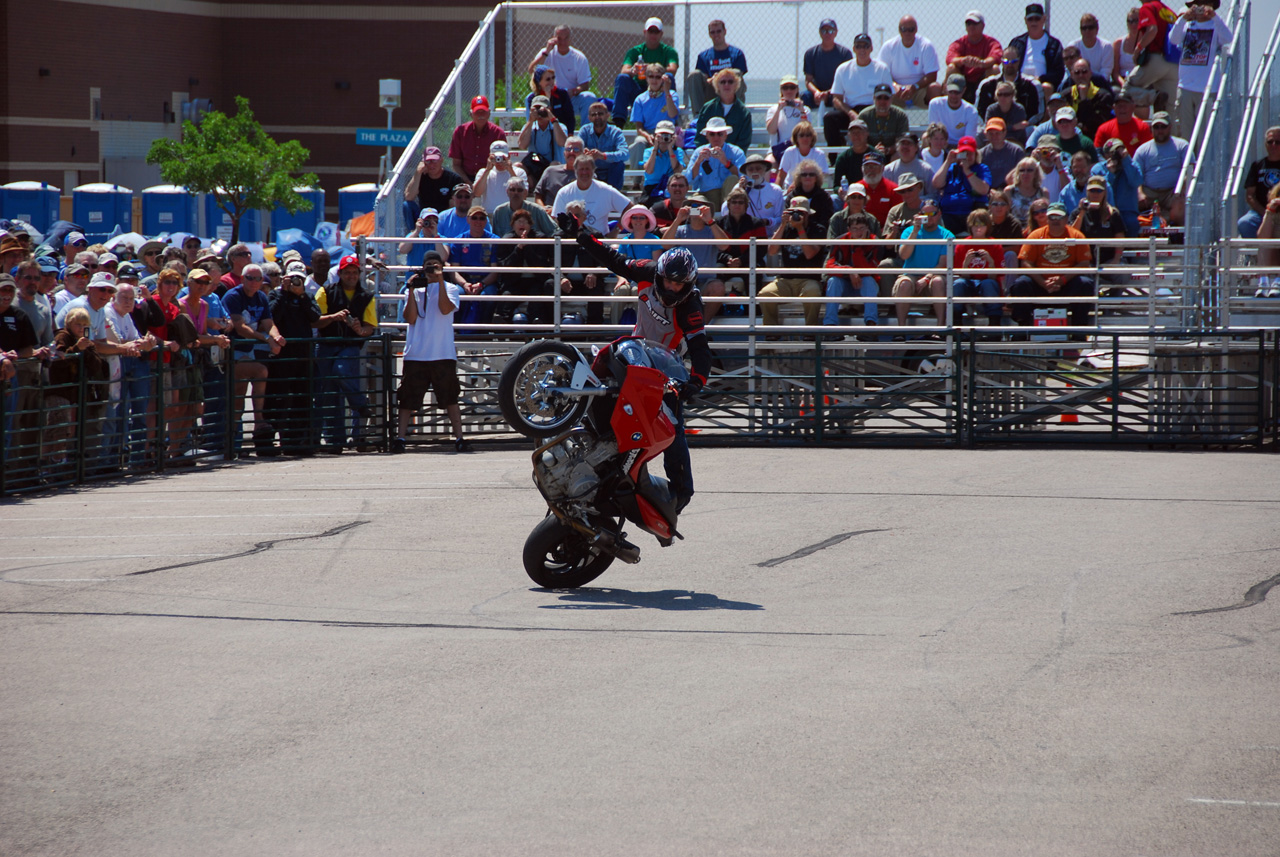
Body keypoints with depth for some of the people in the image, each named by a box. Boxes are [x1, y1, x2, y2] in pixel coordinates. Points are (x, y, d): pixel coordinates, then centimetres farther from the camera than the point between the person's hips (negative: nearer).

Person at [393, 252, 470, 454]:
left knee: (450, 398, 2)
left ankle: (459, 438, 5)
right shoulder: (416, 289, 13)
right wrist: (411, 290, -4)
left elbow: (445, 309, -10)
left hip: (443, 354, -1)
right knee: (407, 399, -1)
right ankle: (400, 438, 0)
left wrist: (440, 280, -11)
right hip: (416, 354, 1)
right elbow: (410, 318, 1)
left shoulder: (450, 289, 9)